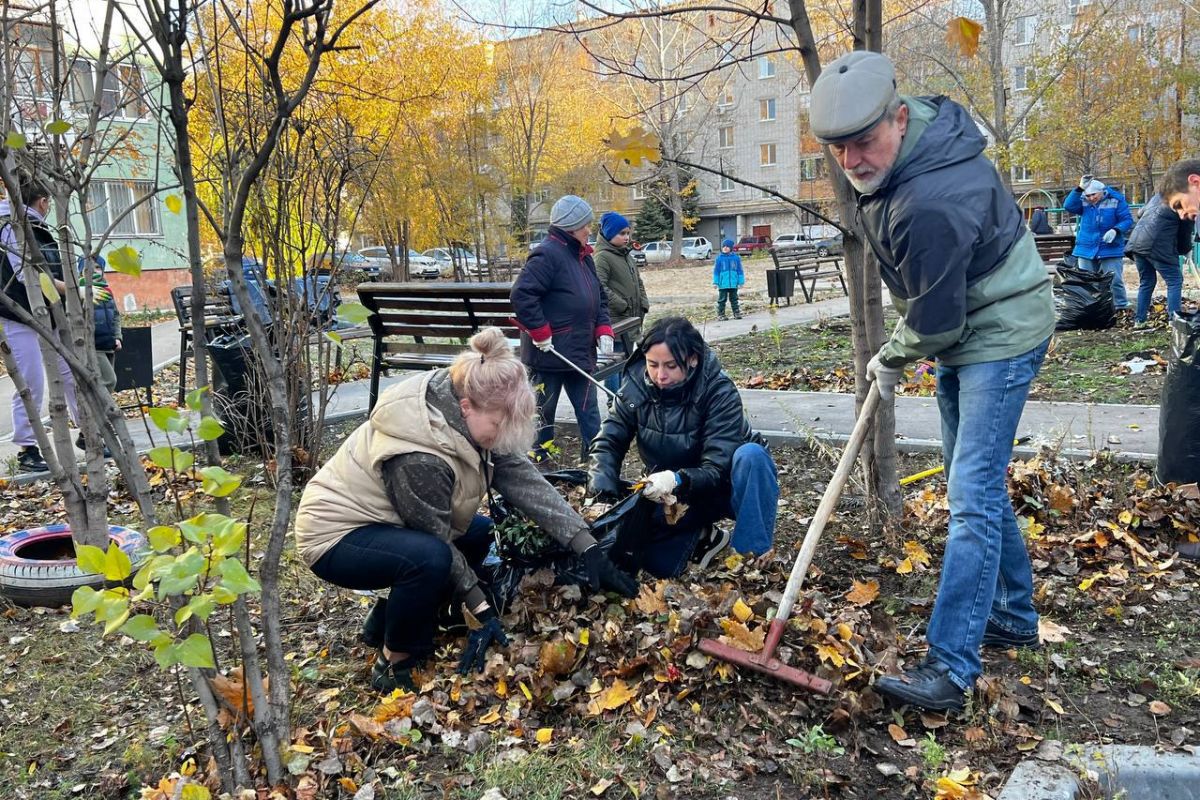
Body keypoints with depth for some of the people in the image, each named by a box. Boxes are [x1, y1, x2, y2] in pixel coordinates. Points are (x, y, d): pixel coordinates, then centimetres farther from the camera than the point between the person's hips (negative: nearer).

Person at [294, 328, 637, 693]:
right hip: (335, 535, -9)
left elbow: (524, 479, -14)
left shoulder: (462, 412, -11)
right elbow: (438, 541, -24)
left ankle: (386, 620, 19)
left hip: (381, 521, 9)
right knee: (429, 556, -33)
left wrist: (589, 549, -17)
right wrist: (482, 611, -17)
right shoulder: (418, 460, -35)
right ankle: (394, 664, -7)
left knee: (479, 532, 12)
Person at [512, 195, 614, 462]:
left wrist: (603, 330, 4)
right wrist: (541, 333, -21)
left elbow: (599, 297, 19)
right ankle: (536, 461, 18)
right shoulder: (548, 254, -16)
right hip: (550, 352, -8)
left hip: (581, 352, 8)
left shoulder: (583, 256, 12)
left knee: (588, 412, 11)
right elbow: (521, 294, -24)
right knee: (543, 411, 6)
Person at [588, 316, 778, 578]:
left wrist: (677, 480, -47)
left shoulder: (719, 392, -25)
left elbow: (718, 470, -28)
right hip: (674, 496, 3)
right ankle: (702, 536, 5)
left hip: (721, 488, -3)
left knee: (751, 455, -36)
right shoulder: (635, 386, -13)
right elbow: (608, 444, -10)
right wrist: (602, 494, -28)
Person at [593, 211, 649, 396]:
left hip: (631, 319, 9)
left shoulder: (626, 254, 17)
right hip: (615, 320, -9)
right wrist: (622, 305, -18)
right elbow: (600, 287, -22)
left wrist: (643, 304, 11)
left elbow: (638, 281, 24)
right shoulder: (602, 256, -11)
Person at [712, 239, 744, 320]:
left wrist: (741, 281, 5)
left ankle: (737, 313, 17)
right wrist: (715, 282, -1)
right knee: (722, 299, 2)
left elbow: (740, 270, 7)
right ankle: (720, 314, 7)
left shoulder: (736, 258, 3)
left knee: (734, 299, 11)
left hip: (733, 283, 2)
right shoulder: (719, 258, -1)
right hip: (723, 284, -2)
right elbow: (716, 271, 2)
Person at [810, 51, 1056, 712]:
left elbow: (934, 324, -24)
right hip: (959, 328, 10)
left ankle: (950, 665, -8)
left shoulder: (929, 204, -35)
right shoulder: (916, 121, -3)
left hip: (1000, 335, -10)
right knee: (976, 483, 17)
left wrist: (891, 360, -4)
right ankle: (1014, 616, 32)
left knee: (973, 494, -13)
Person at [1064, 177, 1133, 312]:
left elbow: (1128, 220, -7)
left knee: (1115, 281, -3)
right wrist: (1079, 189, -24)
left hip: (1111, 250, -3)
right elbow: (1069, 206, -18)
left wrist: (1115, 230, -25)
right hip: (1087, 250, 3)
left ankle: (1122, 308, 7)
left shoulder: (1116, 200, -6)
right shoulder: (1083, 201, 0)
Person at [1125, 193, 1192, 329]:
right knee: (1175, 281, 1)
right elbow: (1185, 232, 7)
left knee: (1146, 282, 17)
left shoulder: (1158, 196, 21)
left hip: (1137, 243, 7)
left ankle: (1139, 320, 17)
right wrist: (1184, 249, 26)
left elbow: (1141, 213, 30)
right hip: (1158, 246, -7)